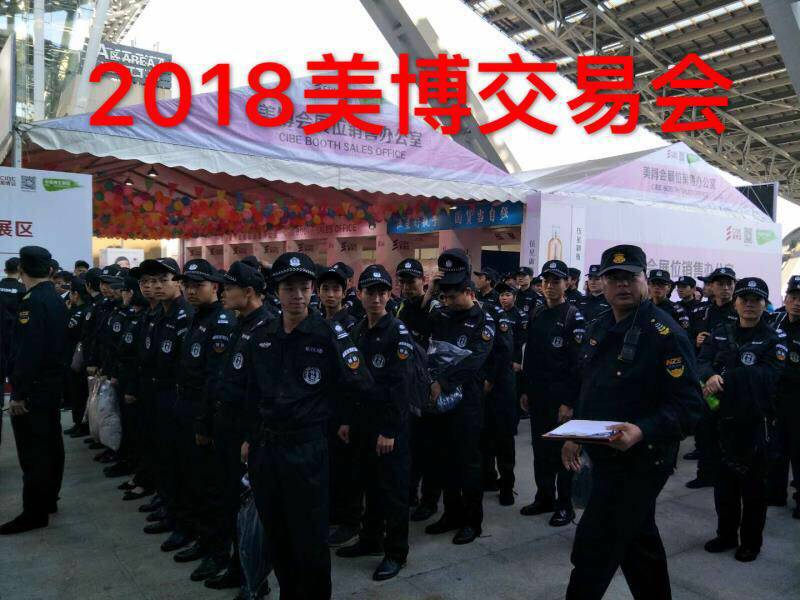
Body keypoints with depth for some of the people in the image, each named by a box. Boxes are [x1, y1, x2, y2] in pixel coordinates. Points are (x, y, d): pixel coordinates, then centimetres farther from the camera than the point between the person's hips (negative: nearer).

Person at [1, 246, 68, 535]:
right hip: (53, 382, 9)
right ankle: (49, 499, 28)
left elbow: (27, 351, -22)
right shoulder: (56, 299, 9)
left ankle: (35, 512, 6)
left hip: (33, 387, -9)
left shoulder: (32, 302, -18)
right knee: (51, 443, 16)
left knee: (32, 451, -2)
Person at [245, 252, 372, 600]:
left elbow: (360, 384, -11)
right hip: (264, 447, 5)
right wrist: (251, 437, 14)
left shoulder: (329, 335, -12)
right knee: (275, 535, 18)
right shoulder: (261, 337, 4)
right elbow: (253, 394, 13)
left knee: (309, 538, 6)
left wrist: (318, 407, -3)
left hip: (306, 448, -5)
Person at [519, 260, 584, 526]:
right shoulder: (536, 315, 9)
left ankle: (565, 505, 19)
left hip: (561, 398, -6)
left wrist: (569, 402, -18)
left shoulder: (574, 316, -11)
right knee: (540, 449, 14)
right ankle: (544, 497, 29)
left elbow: (578, 363, -15)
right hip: (537, 395, 6)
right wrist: (525, 390, 11)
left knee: (561, 450, 5)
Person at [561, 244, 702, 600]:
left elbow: (687, 406, -21)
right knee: (639, 541, 23)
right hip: (604, 457, 8)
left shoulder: (665, 333, -16)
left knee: (594, 548, -3)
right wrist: (575, 435, 13)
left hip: (640, 461, -8)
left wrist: (641, 431, -34)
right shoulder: (599, 329, 8)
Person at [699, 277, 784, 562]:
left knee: (753, 484, 9)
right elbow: (702, 362, -5)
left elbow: (767, 376, -20)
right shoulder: (720, 333, 7)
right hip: (723, 418, 3)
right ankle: (726, 534, 30)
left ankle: (751, 541, 25)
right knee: (724, 480, 13)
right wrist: (711, 376, -28)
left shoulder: (775, 339, -4)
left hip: (755, 422, -3)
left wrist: (724, 378, -24)